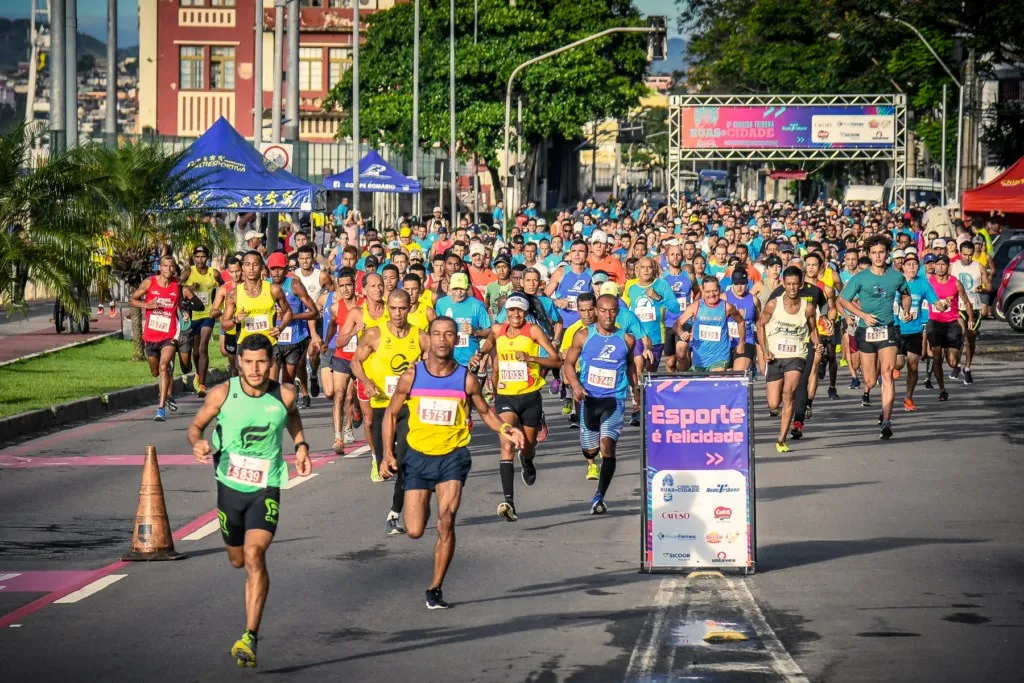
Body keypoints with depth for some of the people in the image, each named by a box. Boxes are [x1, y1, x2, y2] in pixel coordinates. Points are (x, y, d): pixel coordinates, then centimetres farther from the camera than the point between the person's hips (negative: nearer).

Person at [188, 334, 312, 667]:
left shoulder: (284, 395, -9)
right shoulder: (222, 394, -11)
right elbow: (196, 425, 1)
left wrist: (300, 445, 5)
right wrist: (198, 443, -20)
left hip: (265, 489, -2)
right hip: (230, 485, 2)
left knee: (254, 555, -21)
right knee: (237, 560, 18)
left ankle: (250, 637, -22)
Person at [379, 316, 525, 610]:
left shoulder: (467, 379, -4)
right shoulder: (411, 376, -4)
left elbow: (485, 412, 11)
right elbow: (391, 414, 7)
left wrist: (505, 430, -10)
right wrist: (388, 453, -4)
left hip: (453, 456, -1)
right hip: (418, 456, 1)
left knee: (446, 522, -17)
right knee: (414, 531, -1)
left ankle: (435, 588, -2)